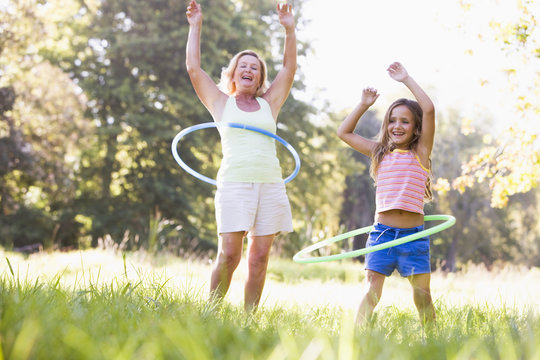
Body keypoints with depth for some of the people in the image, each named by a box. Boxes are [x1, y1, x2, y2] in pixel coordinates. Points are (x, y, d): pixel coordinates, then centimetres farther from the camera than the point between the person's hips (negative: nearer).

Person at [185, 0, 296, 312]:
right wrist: (196, 26, 10)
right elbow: (193, 68, 9)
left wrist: (290, 29, 8)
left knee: (259, 258, -2)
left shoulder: (268, 104, 20)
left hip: (270, 184, 3)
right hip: (234, 182, -3)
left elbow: (290, 67, 14)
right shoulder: (221, 103, 15)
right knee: (228, 255, -12)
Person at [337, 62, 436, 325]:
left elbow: (429, 110, -10)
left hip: (413, 234, -2)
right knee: (371, 290, -6)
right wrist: (364, 104, 15)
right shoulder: (380, 153, 13)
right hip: (381, 231, 2)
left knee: (422, 294, 2)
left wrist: (406, 80, -3)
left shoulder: (420, 152, 3)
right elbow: (343, 132, 19)